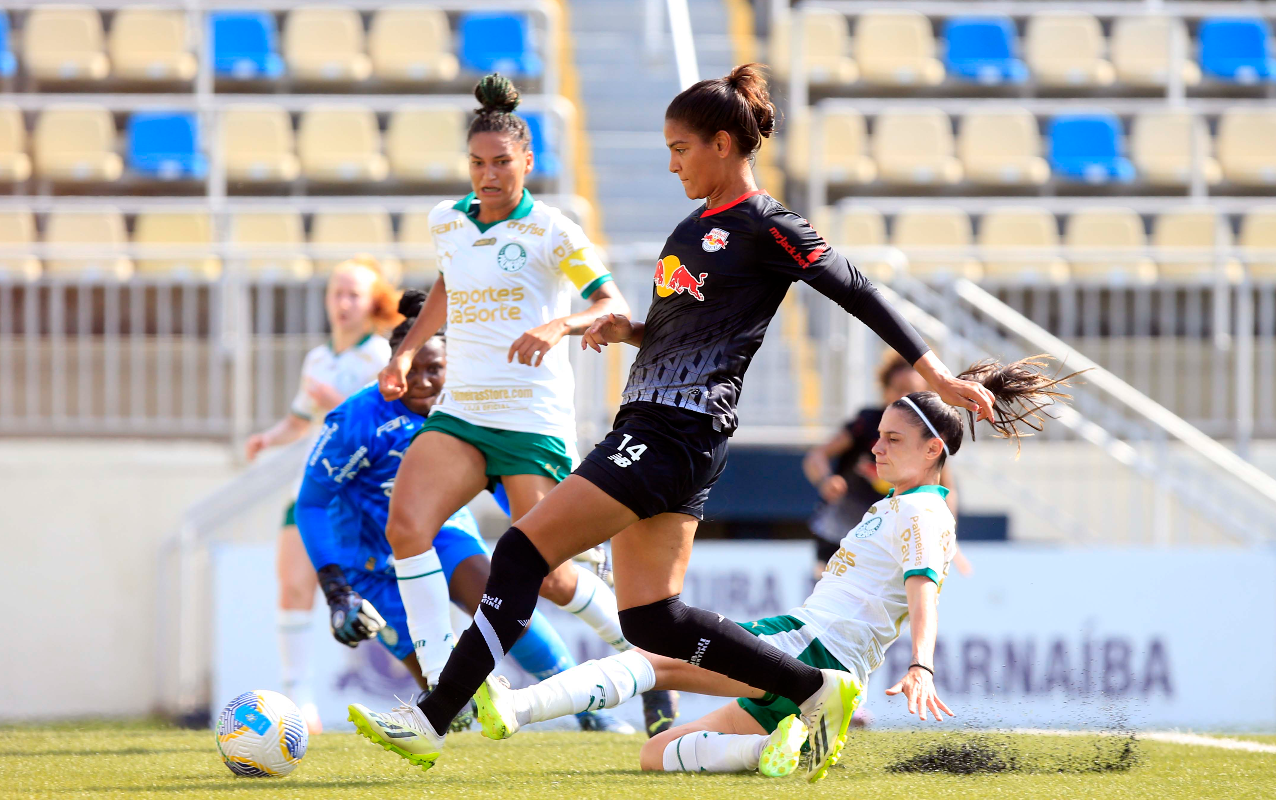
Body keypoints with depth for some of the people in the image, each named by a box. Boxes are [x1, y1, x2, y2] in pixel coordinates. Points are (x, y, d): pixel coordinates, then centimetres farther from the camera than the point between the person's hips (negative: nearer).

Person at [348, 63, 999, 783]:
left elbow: (858, 292, -6)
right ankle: (818, 690, 14)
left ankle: (430, 723, -12)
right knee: (653, 621, 7)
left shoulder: (765, 229, -7)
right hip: (651, 426, 10)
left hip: (679, 433, -10)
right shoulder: (693, 230, 19)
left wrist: (939, 376, -7)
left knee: (523, 554, -12)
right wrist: (628, 329, 7)